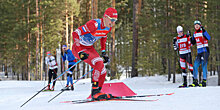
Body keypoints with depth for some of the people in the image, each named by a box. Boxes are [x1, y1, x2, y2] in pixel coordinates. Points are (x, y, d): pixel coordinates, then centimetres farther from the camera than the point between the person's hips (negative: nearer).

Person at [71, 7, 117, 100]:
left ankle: (97, 93, 15)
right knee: (99, 63, -27)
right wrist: (80, 52, -34)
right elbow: (75, 33, -29)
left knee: (102, 72, -1)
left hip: (90, 48, 8)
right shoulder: (94, 24, -29)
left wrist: (103, 52, 13)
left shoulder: (108, 27, -4)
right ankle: (95, 92, -20)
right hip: (79, 48, -8)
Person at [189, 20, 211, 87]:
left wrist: (204, 31, -33)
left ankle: (204, 81, -11)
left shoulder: (203, 32, -7)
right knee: (195, 66, 3)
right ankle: (195, 81, 10)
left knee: (204, 65, -12)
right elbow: (193, 42, 22)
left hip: (205, 51, -7)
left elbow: (209, 38, -24)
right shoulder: (195, 33, 13)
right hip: (199, 52, 7)